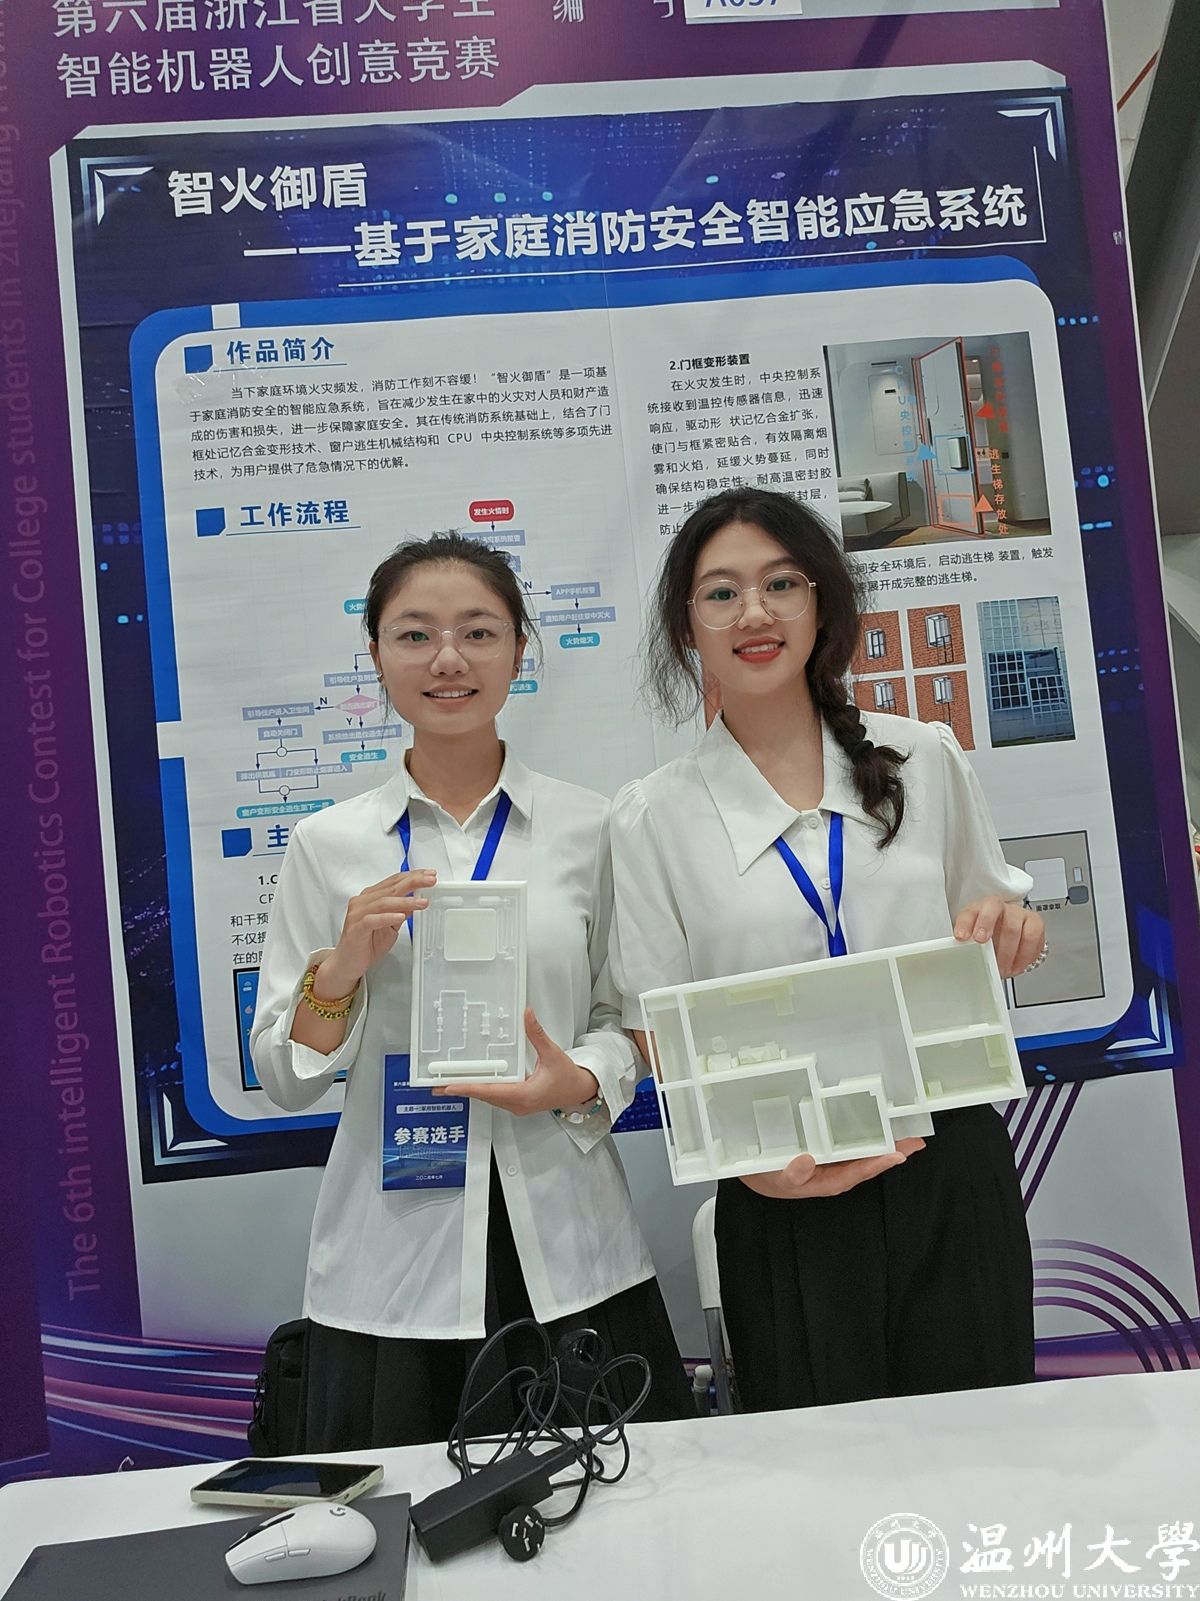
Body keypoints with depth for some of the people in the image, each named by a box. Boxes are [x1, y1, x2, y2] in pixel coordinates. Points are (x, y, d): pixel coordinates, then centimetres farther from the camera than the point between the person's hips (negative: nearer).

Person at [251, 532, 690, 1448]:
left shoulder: (590, 827, 1)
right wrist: (342, 967, -14)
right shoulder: (328, 844, 1)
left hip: (571, 1257, 1)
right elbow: (284, 1081, 3)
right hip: (393, 1261, 0)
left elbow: (629, 1018, 7)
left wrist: (579, 1082, -13)